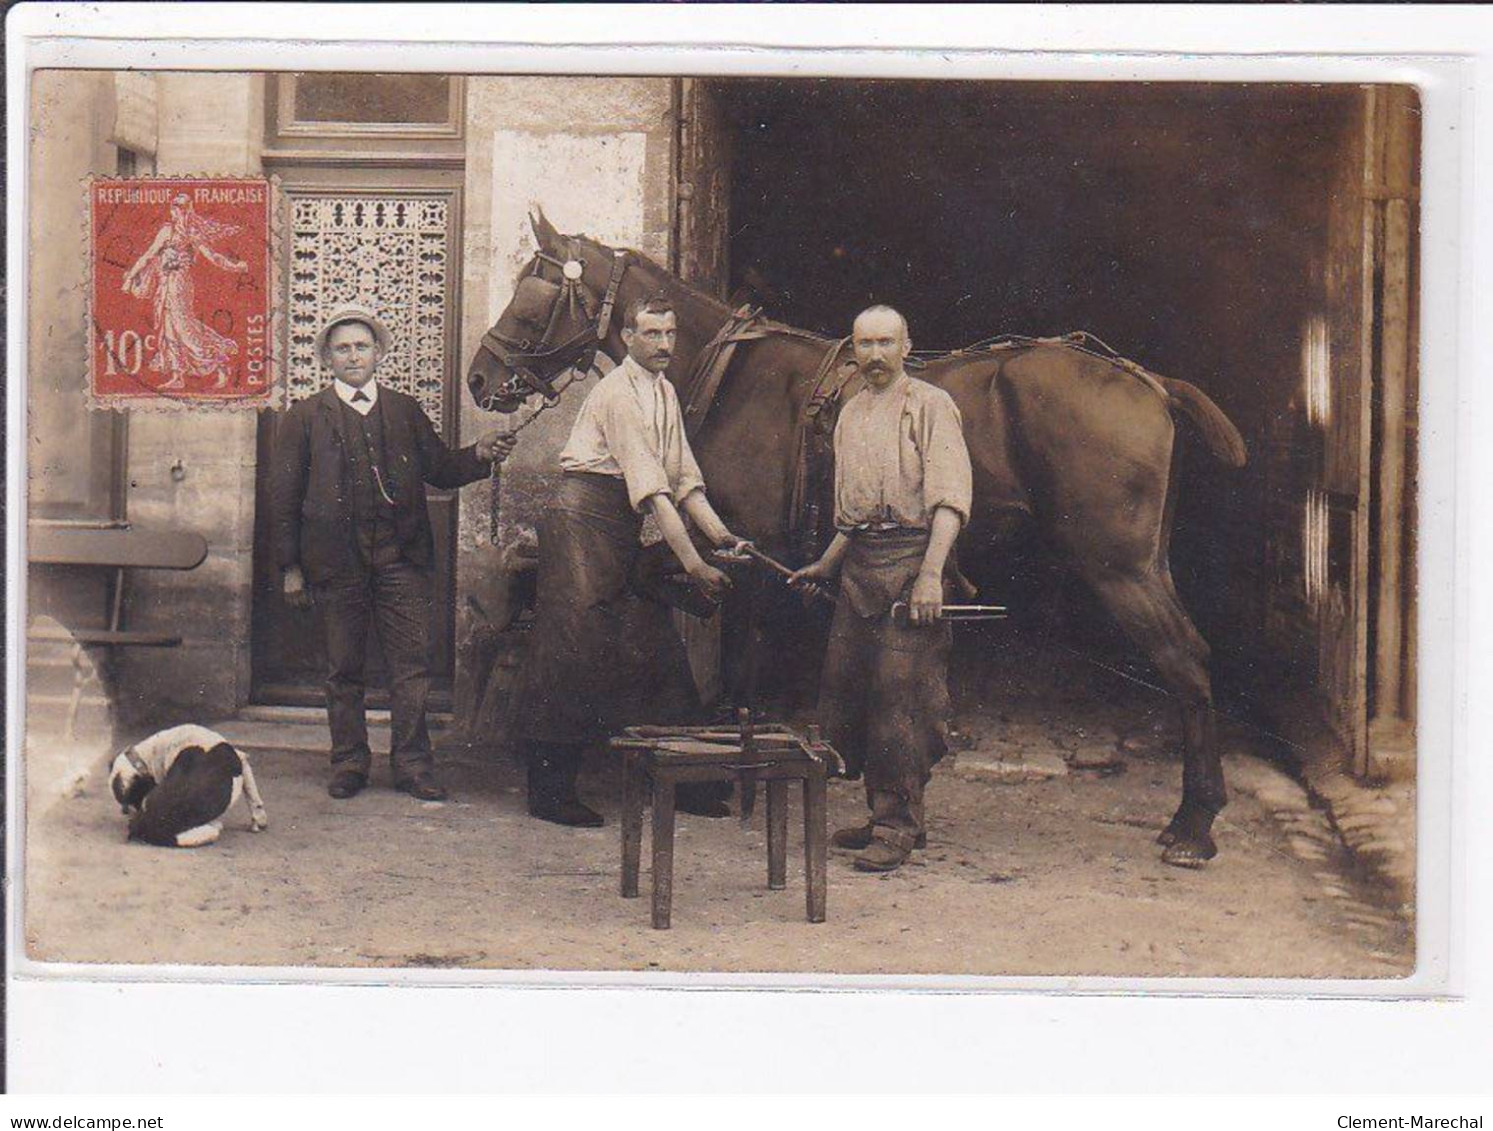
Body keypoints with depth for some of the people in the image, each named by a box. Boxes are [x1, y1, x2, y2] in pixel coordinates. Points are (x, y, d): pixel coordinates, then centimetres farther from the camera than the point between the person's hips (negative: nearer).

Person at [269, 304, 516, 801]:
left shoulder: (406, 411, 15)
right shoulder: (306, 418, 9)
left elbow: (440, 470, 13)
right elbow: (284, 495, 6)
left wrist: (479, 455, -8)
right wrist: (291, 567, 0)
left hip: (401, 556, 1)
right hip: (335, 561, -1)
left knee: (411, 663, -3)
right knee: (343, 669, 5)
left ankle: (412, 763, 4)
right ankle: (349, 762, 16)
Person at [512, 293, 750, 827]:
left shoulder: (664, 392, 13)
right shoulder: (618, 393, -15)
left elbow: (684, 477, 13)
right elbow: (653, 490, -21)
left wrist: (720, 534, -2)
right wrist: (693, 564, -23)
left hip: (625, 529, 9)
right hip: (583, 519, -9)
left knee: (657, 649, 7)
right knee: (572, 650, -7)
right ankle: (550, 790, -2)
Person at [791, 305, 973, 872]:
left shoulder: (931, 406, -4)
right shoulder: (850, 414, 19)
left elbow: (949, 499, -13)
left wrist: (930, 574, -22)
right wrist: (824, 567, 29)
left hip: (908, 555, -8)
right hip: (858, 561, 8)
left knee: (898, 693, -8)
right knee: (843, 693, 8)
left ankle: (898, 827, -1)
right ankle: (883, 811, 20)